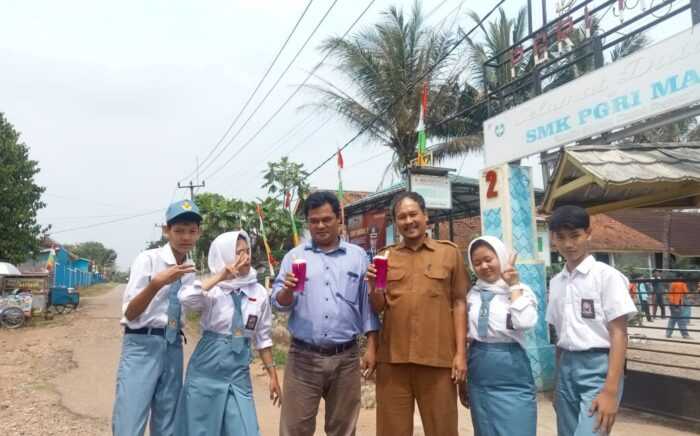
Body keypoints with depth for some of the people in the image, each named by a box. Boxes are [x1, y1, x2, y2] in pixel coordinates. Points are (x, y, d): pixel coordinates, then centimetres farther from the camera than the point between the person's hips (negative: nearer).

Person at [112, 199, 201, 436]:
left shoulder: (190, 269, 8)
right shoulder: (148, 259, -9)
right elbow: (130, 313, -15)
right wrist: (156, 284, -29)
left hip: (173, 348, 6)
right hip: (141, 346, -5)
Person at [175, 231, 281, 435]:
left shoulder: (259, 292, 1)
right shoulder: (212, 289, -8)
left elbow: (262, 337, 8)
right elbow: (185, 299, -31)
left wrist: (272, 375, 8)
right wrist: (220, 276, -25)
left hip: (238, 374, 2)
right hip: (206, 371, -2)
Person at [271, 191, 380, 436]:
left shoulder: (358, 256, 5)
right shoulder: (294, 256, 4)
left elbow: (368, 305, 7)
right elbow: (278, 303, -1)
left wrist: (371, 348, 2)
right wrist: (288, 289, -22)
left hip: (346, 358, 1)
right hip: (303, 357, -1)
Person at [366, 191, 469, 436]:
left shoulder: (449, 253, 5)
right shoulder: (385, 257, 10)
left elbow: (459, 303, 3)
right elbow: (378, 308, 11)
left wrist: (461, 353, -3)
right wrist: (373, 287, -10)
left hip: (438, 357, -1)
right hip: (392, 357, 2)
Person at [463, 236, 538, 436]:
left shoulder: (521, 290, -2)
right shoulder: (472, 294, 7)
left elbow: (526, 323, -21)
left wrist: (514, 286, -12)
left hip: (512, 378, -4)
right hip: (479, 378, 4)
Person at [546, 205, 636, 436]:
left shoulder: (606, 275, -8)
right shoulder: (556, 283, 9)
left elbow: (619, 334, -10)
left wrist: (610, 391, -16)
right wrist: (558, 381, 15)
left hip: (598, 367, -6)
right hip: (566, 367, 6)